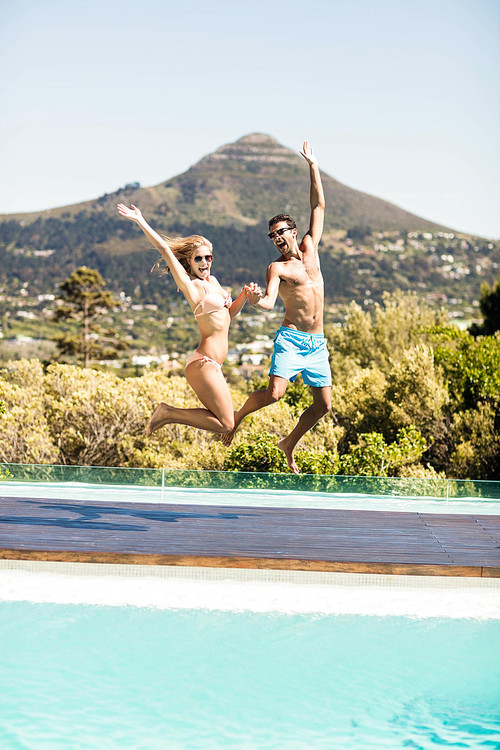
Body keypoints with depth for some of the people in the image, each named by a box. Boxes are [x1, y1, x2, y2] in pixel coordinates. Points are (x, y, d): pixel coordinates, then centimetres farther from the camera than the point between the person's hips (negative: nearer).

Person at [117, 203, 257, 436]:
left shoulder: (212, 281, 16)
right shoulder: (191, 285, -7)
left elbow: (229, 312, 28)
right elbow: (164, 249, -12)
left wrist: (244, 296, 11)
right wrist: (140, 221, -11)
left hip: (212, 365, 9)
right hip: (204, 363, -9)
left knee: (226, 419, 15)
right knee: (225, 425, -11)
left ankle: (167, 413, 14)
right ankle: (168, 413, -3)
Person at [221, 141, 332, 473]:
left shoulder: (310, 249, 13)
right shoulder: (276, 268, -1)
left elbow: (319, 206, 17)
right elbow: (270, 301, -17)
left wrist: (313, 166, 16)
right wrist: (256, 301, -39)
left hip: (317, 343, 5)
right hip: (291, 338, -5)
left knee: (324, 404, 2)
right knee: (274, 393, -20)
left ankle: (290, 444, 23)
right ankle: (237, 417, 9)